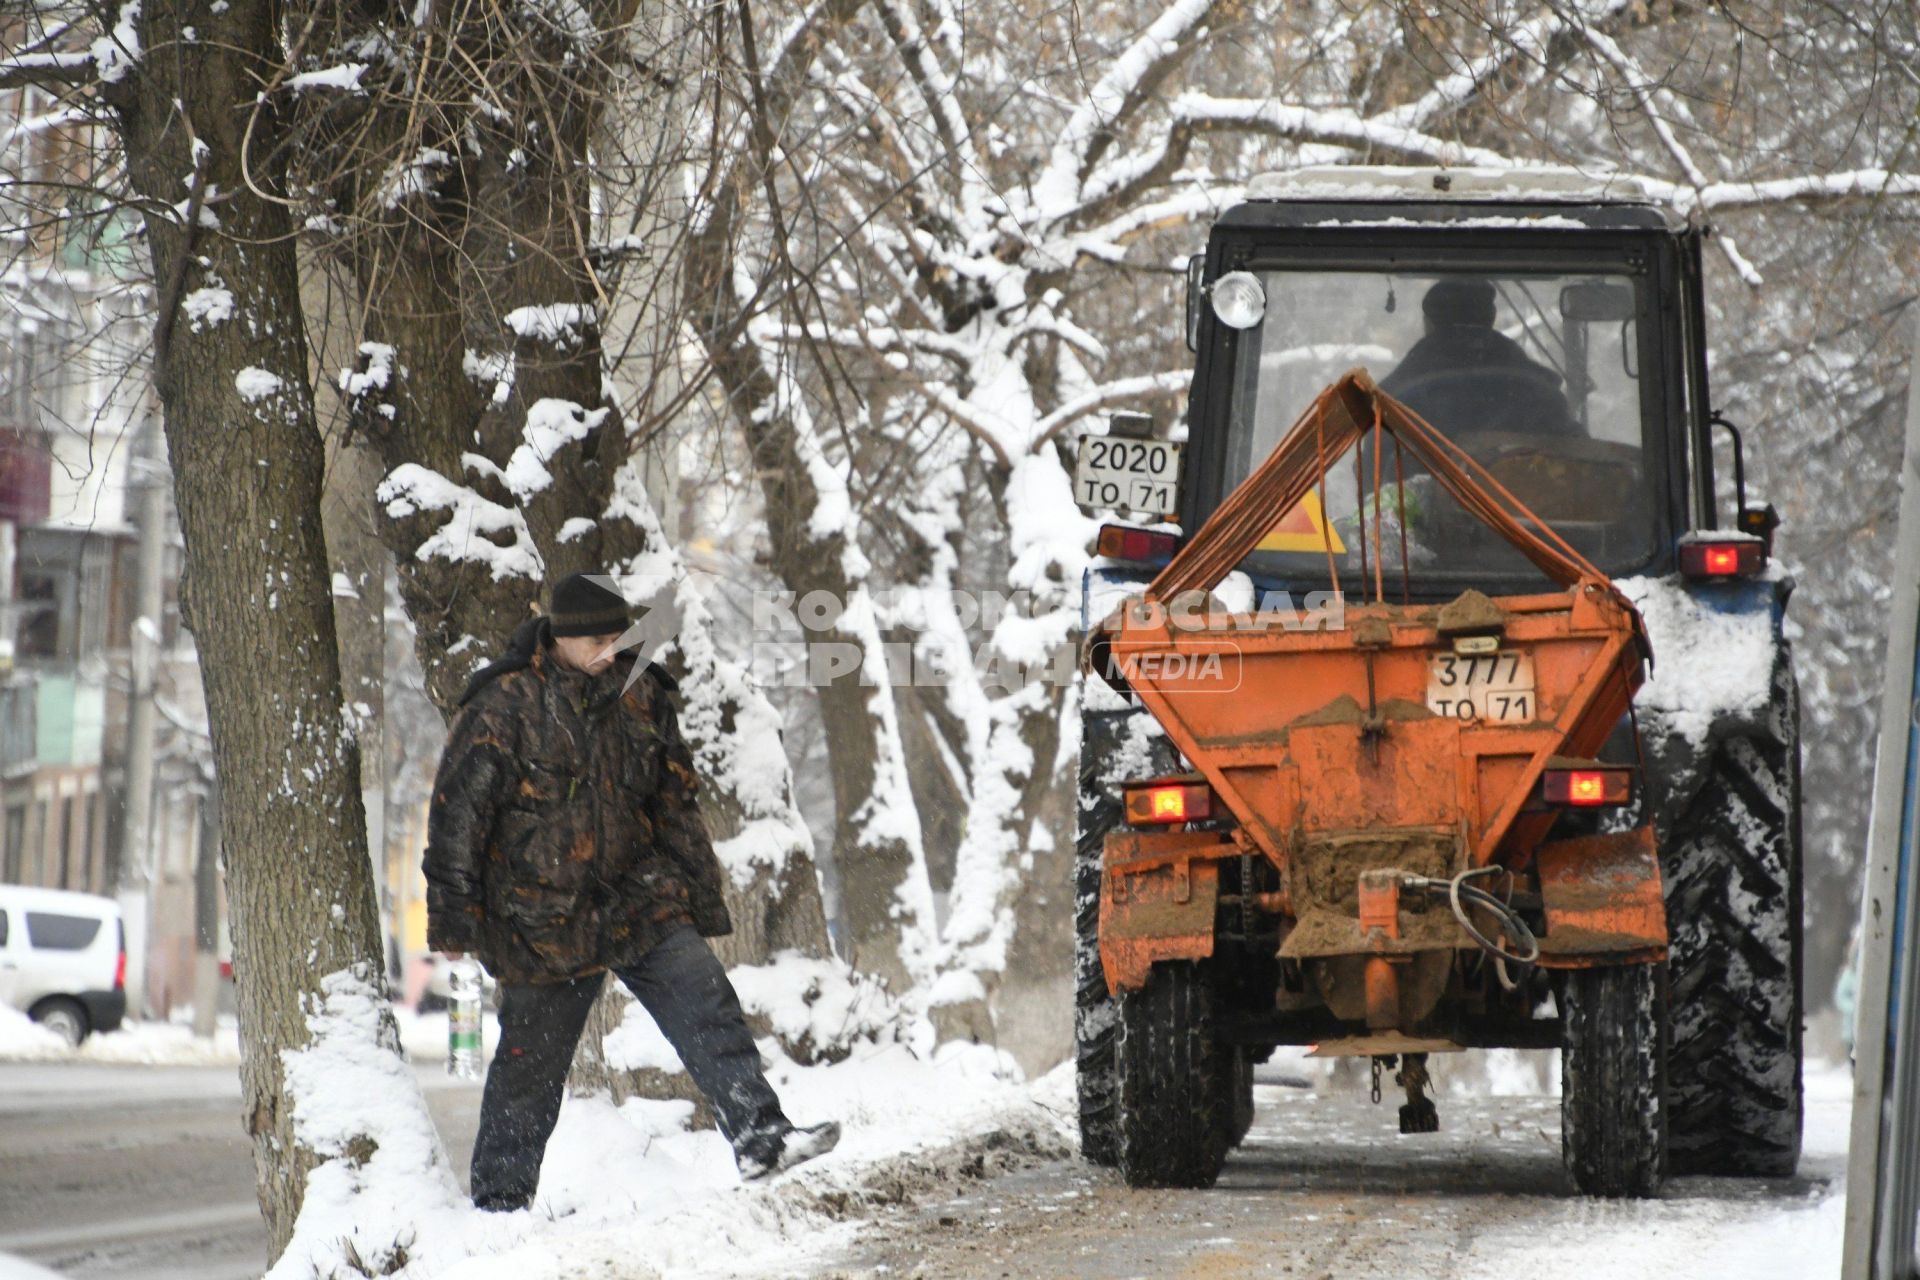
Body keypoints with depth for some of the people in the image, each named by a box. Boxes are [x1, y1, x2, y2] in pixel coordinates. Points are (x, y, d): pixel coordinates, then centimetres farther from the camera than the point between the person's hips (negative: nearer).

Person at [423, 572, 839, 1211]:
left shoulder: (640, 696, 5)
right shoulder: (503, 704, -11)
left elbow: (674, 803, 15)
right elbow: (459, 815, -8)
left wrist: (701, 896, 15)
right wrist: (453, 918, -9)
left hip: (638, 900, 4)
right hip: (544, 914, -4)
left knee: (706, 1005, -14)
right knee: (532, 1060, 5)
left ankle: (760, 1136, -19)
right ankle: (500, 1195, 19)